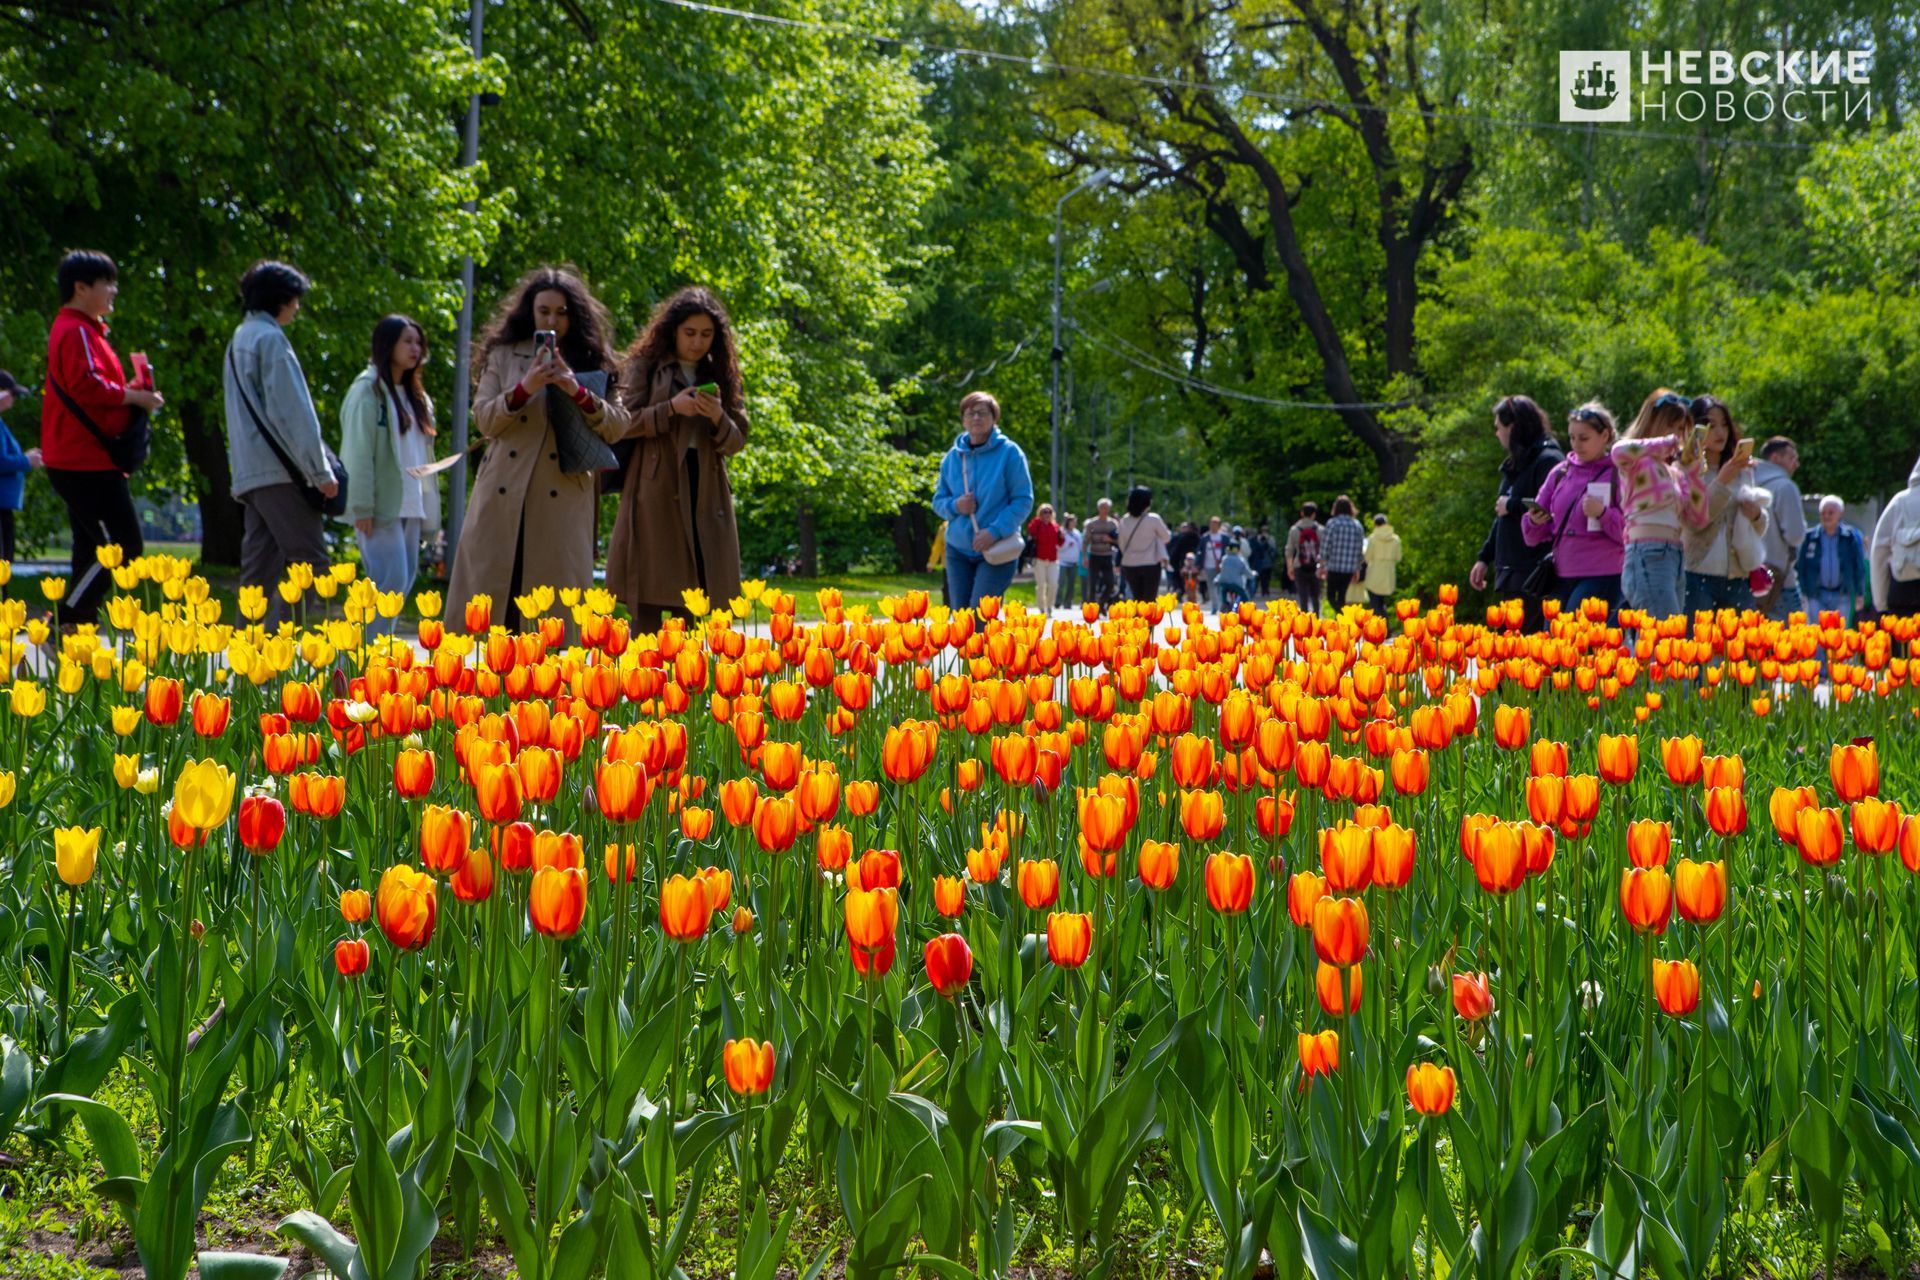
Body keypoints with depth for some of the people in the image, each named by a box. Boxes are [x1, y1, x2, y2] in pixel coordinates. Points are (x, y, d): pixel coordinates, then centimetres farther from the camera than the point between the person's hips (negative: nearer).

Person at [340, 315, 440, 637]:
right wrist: (362, 507, -18)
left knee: (405, 579, 5)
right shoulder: (368, 390, -7)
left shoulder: (414, 396, 19)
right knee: (390, 581, -15)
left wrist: (428, 507, 12)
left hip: (410, 506, 8)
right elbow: (358, 452, -12)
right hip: (381, 506, -8)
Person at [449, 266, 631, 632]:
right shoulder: (503, 355, 11)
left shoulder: (592, 361, 12)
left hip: (563, 499, 0)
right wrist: (523, 389, -15)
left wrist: (578, 392, -14)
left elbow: (617, 427, 3)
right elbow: (483, 420, 2)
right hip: (504, 496, 0)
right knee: (491, 593, -2)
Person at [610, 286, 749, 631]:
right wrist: (671, 409, -15)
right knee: (647, 605, -8)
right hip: (655, 490, -4)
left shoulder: (721, 376, 15)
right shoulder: (645, 366, 5)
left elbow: (736, 442, 11)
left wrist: (718, 418, -10)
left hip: (705, 495, 4)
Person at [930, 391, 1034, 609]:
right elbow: (938, 501, 14)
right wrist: (955, 506, -10)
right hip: (958, 549, 5)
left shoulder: (1009, 453, -6)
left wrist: (995, 531, -19)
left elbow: (1023, 501, -8)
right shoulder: (952, 457, 7)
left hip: (997, 550, -5)